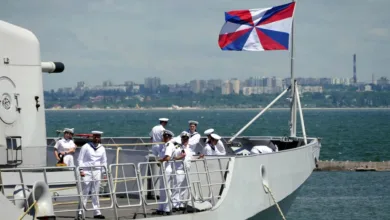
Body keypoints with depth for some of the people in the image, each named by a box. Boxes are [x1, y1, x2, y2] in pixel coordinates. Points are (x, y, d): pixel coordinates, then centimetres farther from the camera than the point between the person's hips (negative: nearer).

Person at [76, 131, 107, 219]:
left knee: (95, 193, 7)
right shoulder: (86, 147, -1)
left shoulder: (102, 148, 11)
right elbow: (80, 159, -2)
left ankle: (96, 212, 10)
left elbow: (104, 161, 18)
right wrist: (81, 170, -11)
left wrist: (105, 172, 12)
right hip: (86, 171, -4)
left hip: (97, 171, 4)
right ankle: (80, 212, -6)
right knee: (84, 192, -6)